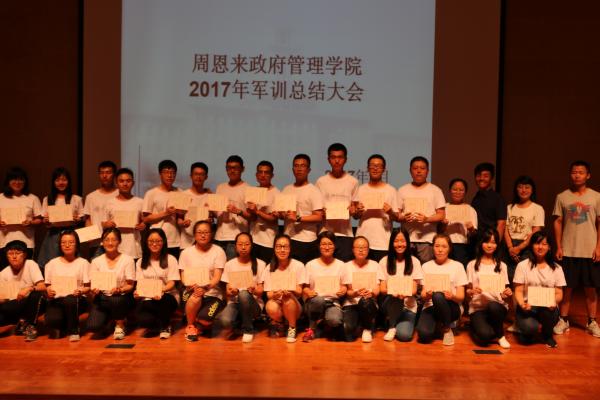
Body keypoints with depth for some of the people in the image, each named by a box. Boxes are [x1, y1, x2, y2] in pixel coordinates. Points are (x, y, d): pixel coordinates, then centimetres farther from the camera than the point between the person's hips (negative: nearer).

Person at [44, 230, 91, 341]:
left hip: (76, 299, -1)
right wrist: (48, 291, -11)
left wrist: (81, 291, -19)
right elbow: (46, 286, 11)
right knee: (51, 320, -32)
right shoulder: (52, 263, 13)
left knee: (70, 300, -39)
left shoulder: (83, 263, 8)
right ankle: (60, 326, 10)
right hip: (56, 300, 1)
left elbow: (88, 287, 3)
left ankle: (73, 331, -11)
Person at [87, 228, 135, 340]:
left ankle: (120, 325, -4)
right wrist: (94, 290, -18)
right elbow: (92, 284, 6)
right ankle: (108, 318, 17)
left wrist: (119, 290, -24)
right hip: (102, 298, 2)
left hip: (122, 297, -2)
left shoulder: (128, 260, 0)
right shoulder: (96, 261, 8)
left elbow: (130, 285, -4)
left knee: (115, 300, -39)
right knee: (92, 326, -23)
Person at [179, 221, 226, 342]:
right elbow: (184, 277, 1)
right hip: (192, 291, 1)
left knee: (204, 319, -27)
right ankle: (190, 326, -6)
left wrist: (205, 288, -27)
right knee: (195, 297, -35)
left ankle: (199, 324, 15)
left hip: (213, 293, -1)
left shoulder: (218, 251, 0)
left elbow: (217, 277, -8)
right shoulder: (186, 252, 5)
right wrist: (193, 286, -22)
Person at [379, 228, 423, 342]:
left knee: (404, 335, -26)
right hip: (389, 304, 1)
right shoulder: (384, 261, 1)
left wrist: (406, 294, -27)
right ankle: (391, 327, -12)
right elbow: (382, 289, -2)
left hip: (408, 306, -1)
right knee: (395, 297, -35)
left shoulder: (414, 262, 0)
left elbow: (414, 289, -3)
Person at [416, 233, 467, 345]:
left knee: (438, 296, -37)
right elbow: (423, 295, 4)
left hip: (452, 307, 0)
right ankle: (438, 324, 4)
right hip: (430, 306, 0)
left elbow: (461, 296, -1)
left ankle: (447, 328, -10)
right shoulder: (426, 266, 8)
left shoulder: (457, 266, 3)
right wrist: (427, 295, -20)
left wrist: (452, 296, -24)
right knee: (424, 334, -32)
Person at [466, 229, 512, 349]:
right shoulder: (472, 265, 9)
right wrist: (472, 291, -16)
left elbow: (504, 293, 11)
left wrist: (507, 294, -12)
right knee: (484, 335, -32)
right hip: (477, 308, -2)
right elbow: (467, 291, 7)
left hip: (498, 306, 2)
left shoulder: (501, 266, 14)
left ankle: (500, 335, -8)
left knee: (493, 306, -37)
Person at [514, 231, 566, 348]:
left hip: (548, 308, 2)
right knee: (529, 328, -33)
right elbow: (518, 291, -1)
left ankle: (547, 335, 0)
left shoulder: (556, 268, 8)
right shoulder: (523, 265, 2)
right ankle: (528, 331, 9)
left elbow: (559, 294, 6)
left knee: (545, 310, -35)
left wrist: (553, 302, -18)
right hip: (528, 307, -2)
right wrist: (522, 304, -22)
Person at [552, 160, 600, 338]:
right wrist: (559, 247, -1)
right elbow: (558, 222, 4)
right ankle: (563, 320, 15)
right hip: (568, 250, 0)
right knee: (567, 287, 5)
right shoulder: (562, 197, 3)